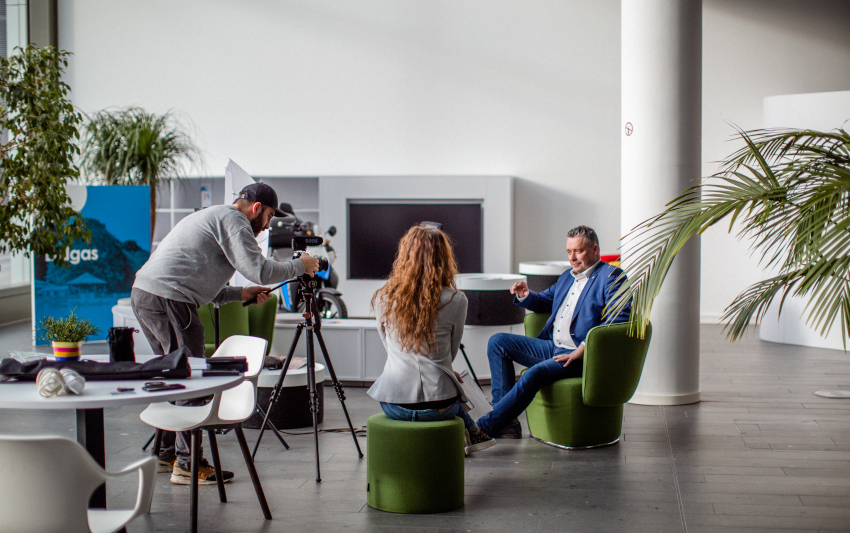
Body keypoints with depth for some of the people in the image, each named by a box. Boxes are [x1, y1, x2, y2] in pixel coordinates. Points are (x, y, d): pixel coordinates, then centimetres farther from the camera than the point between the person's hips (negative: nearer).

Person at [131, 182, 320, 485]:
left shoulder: (210, 216, 28)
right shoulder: (232, 220, -4)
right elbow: (259, 270, -14)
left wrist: (239, 294, 23)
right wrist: (300, 266, 1)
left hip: (142, 294, 11)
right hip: (168, 300, -11)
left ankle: (167, 452, 27)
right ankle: (187, 464, -4)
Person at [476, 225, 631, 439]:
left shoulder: (611, 277, -5)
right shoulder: (568, 276, 22)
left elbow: (618, 321, -17)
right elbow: (545, 301, 36)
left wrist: (583, 349, -24)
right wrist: (525, 296, 10)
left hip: (583, 357, -9)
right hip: (552, 347, 9)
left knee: (535, 374, -33)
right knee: (497, 342, 1)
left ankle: (484, 428, -29)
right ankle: (507, 422, -8)